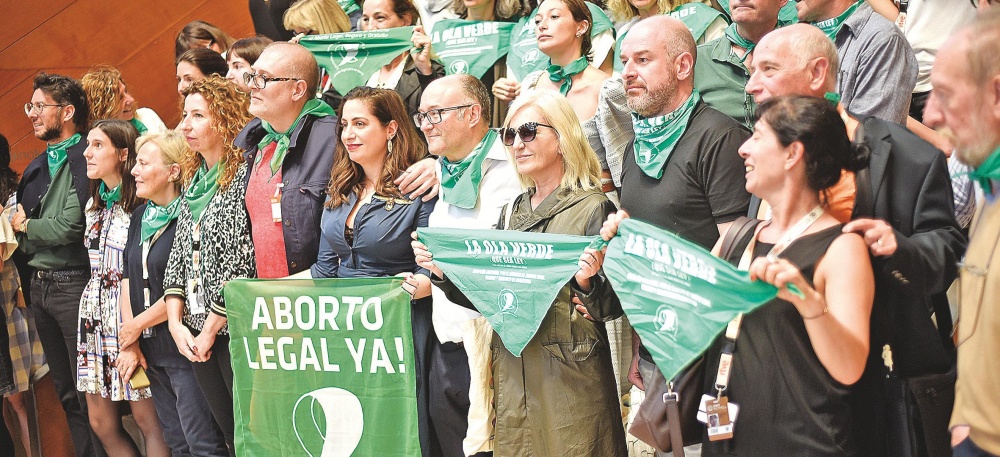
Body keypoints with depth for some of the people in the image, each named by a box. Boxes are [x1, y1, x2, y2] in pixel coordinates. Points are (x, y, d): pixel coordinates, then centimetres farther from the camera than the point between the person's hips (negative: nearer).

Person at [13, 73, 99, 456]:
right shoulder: (37, 167, 13)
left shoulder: (84, 160, -13)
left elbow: (69, 227, -21)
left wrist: (25, 225, -6)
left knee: (88, 393, -4)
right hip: (38, 285, 9)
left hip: (72, 283, -9)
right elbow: (20, 219, 17)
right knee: (66, 393, 14)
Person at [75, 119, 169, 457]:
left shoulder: (141, 204, -11)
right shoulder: (95, 204, 15)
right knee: (101, 423, 9)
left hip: (130, 311, -8)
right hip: (95, 311, 8)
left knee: (147, 419, -6)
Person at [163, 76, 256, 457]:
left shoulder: (245, 176, -12)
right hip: (196, 336, 7)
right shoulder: (193, 179, 12)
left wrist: (210, 329, -13)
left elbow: (243, 262, -17)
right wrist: (176, 322, 1)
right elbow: (179, 255, 12)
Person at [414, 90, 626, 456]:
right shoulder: (512, 212, 13)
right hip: (513, 372, 6)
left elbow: (614, 307, -9)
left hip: (570, 376, -6)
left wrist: (588, 283, -29)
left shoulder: (592, 209, -6)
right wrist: (442, 272, 2)